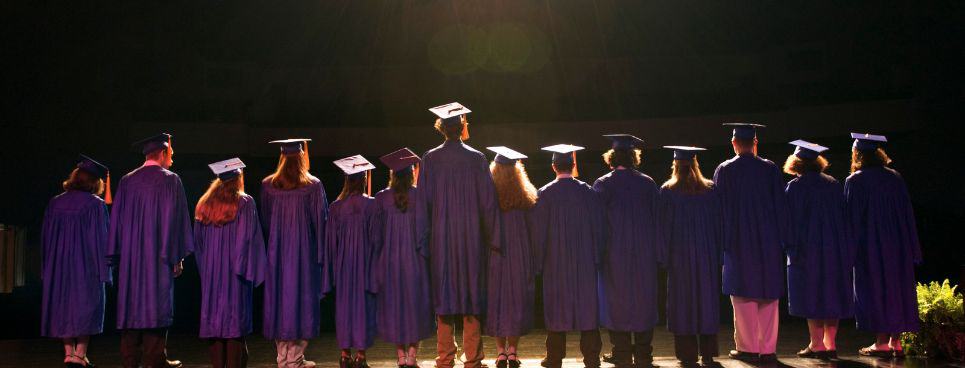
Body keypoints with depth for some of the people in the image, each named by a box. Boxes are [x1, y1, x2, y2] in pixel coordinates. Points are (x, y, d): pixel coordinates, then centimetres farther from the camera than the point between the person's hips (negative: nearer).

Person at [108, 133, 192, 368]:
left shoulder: (127, 181, 9)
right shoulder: (169, 180, -5)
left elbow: (117, 218, 10)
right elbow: (174, 220, -9)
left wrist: (118, 255, 14)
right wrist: (176, 258, -6)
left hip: (130, 255, 5)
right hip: (158, 256, -5)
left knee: (131, 304, 8)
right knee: (156, 303, -1)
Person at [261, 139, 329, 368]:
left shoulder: (267, 185, 2)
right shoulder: (313, 185, -6)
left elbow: (264, 221, 10)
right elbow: (320, 220, -4)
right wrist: (320, 252, 3)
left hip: (276, 252, 3)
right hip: (304, 252, -3)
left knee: (279, 297, 10)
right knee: (302, 298, 3)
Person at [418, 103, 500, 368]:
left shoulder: (430, 159, -1)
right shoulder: (476, 159, -4)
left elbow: (424, 201, -1)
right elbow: (488, 201, -4)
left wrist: (425, 239, 5)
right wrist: (491, 238, 2)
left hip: (440, 238, 1)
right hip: (471, 238, -1)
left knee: (443, 295, 7)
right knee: (471, 293, 5)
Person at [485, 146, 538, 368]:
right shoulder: (526, 196, 0)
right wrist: (532, 260, 12)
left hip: (494, 256, -1)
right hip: (520, 256, 1)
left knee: (496, 299, 6)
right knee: (517, 299, 8)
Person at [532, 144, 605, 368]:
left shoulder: (544, 194, -5)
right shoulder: (587, 192, -1)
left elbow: (538, 231, -3)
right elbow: (599, 226, 3)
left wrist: (539, 261, 4)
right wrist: (597, 258, 9)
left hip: (555, 262, -1)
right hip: (584, 261, 1)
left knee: (556, 307, 6)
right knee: (587, 305, 7)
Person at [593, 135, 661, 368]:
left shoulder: (602, 185, -7)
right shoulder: (648, 183, 1)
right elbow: (656, 219, 5)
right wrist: (656, 254, 11)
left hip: (614, 253, -2)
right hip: (644, 253, 2)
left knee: (617, 301, 6)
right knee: (643, 301, 10)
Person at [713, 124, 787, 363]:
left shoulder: (724, 171, -3)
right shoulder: (770, 169, 2)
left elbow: (720, 208, -2)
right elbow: (780, 206, 5)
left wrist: (723, 240, 4)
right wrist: (780, 239, 12)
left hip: (738, 242, -2)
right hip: (768, 242, 2)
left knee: (744, 296, 3)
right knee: (768, 295, 6)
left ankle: (747, 348, 4)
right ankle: (767, 349, 7)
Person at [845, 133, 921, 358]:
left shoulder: (855, 181, -8)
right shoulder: (895, 177, 8)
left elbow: (852, 218, -10)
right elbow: (907, 213, 10)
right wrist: (911, 249, 14)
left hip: (870, 246, -5)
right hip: (897, 245, 5)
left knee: (875, 291, 1)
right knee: (896, 288, 9)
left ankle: (882, 342, 1)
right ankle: (895, 341, 11)